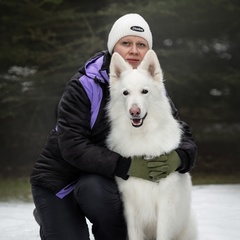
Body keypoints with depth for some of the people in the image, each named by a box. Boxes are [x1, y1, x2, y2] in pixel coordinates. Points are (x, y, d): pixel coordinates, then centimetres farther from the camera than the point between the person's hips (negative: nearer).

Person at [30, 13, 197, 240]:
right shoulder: (85, 85, -19)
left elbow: (185, 138, -7)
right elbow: (72, 146, -27)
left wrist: (177, 157, -33)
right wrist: (127, 166, -37)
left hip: (101, 181, 3)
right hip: (59, 179, -3)